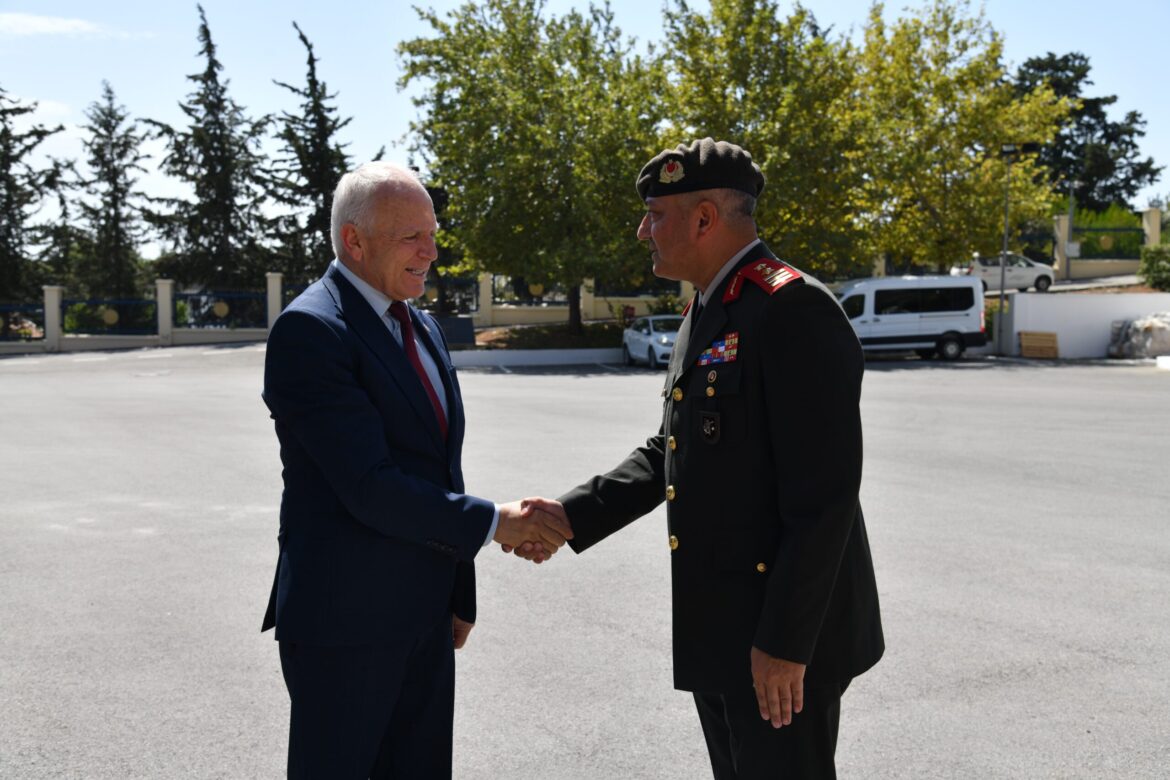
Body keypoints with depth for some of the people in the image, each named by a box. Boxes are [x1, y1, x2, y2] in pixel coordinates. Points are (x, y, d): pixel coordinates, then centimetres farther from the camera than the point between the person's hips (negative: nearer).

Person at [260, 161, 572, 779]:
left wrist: (459, 596, 17)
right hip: (344, 618, -7)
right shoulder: (309, 330, -15)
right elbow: (369, 486, -23)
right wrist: (493, 522, -16)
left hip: (423, 612, 8)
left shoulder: (422, 330, 12)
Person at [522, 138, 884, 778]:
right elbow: (667, 454, 15)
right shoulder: (703, 314, 12)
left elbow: (824, 495, -23)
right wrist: (573, 515, 2)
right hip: (716, 628, 9)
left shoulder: (795, 309, -19)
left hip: (783, 633, -9)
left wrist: (784, 642, -22)